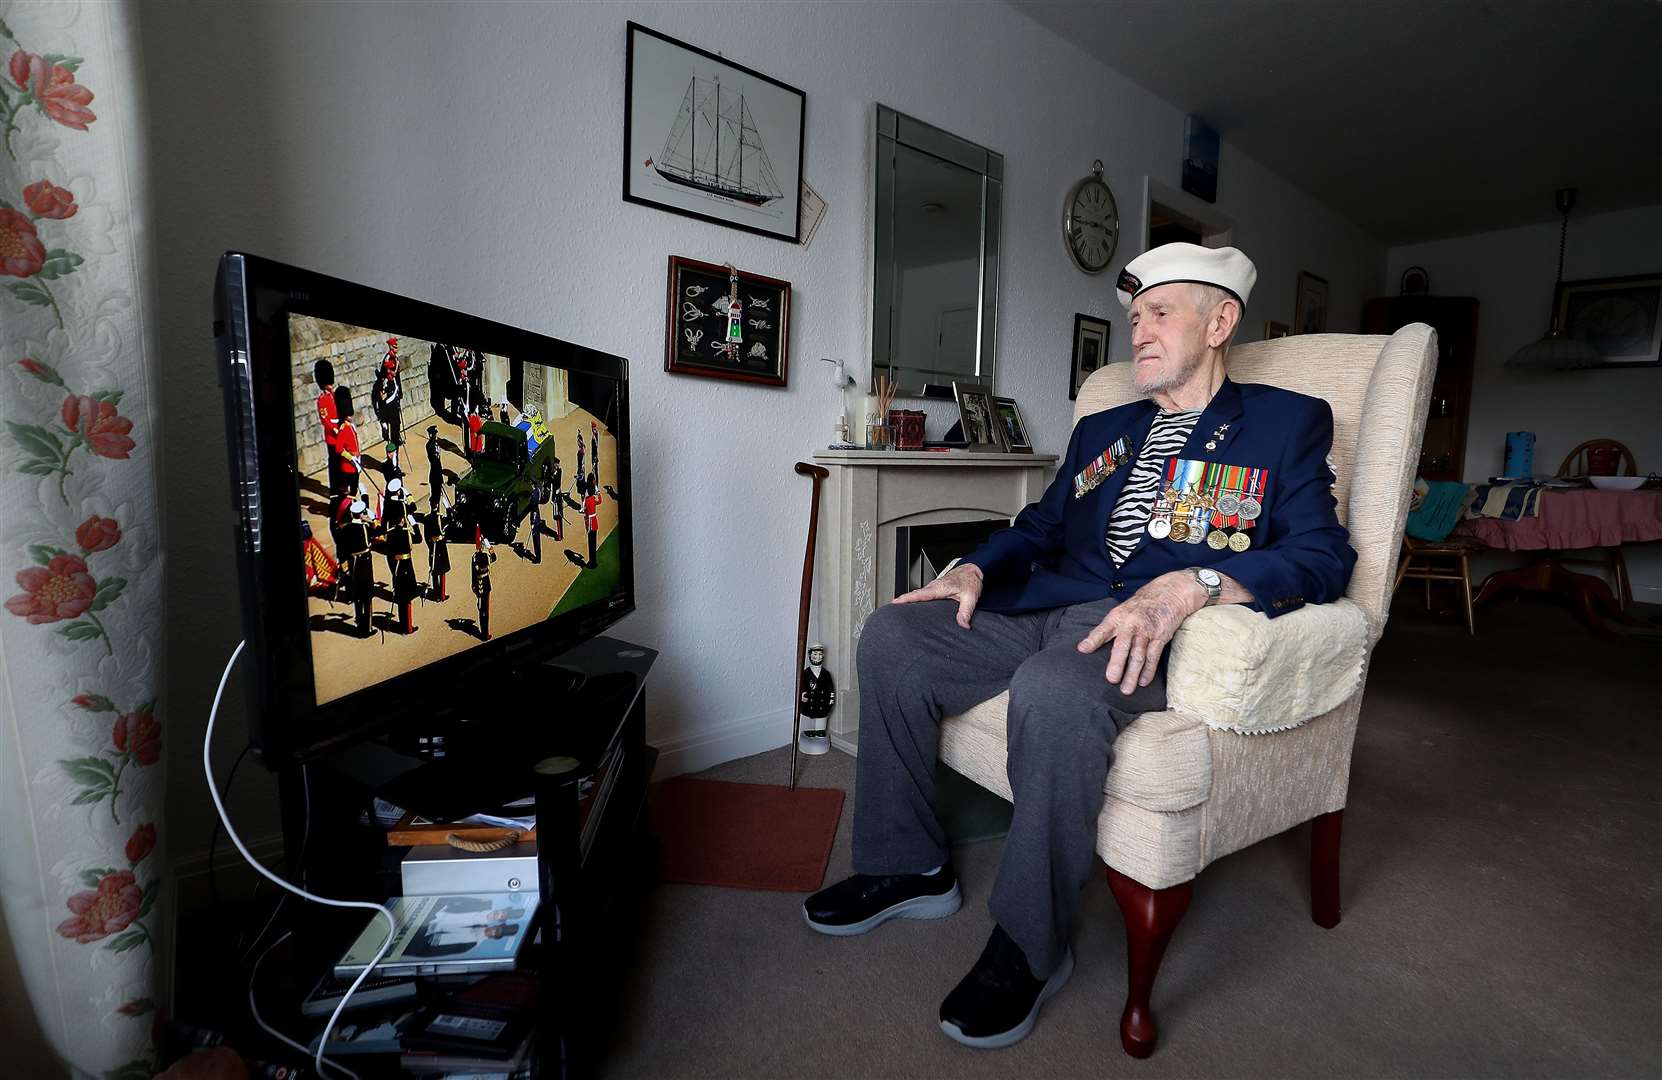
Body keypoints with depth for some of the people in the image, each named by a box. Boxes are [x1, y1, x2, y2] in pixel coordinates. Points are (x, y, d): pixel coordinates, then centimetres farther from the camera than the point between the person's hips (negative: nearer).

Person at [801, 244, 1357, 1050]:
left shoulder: (1288, 422, 10)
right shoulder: (1101, 430, 26)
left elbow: (1323, 555, -4)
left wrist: (1189, 586, -23)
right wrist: (974, 568, 4)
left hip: (1153, 634, -6)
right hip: (1043, 611, 6)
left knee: (1054, 689, -38)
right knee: (891, 636, -11)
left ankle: (1028, 949, -13)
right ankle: (907, 866, 4)